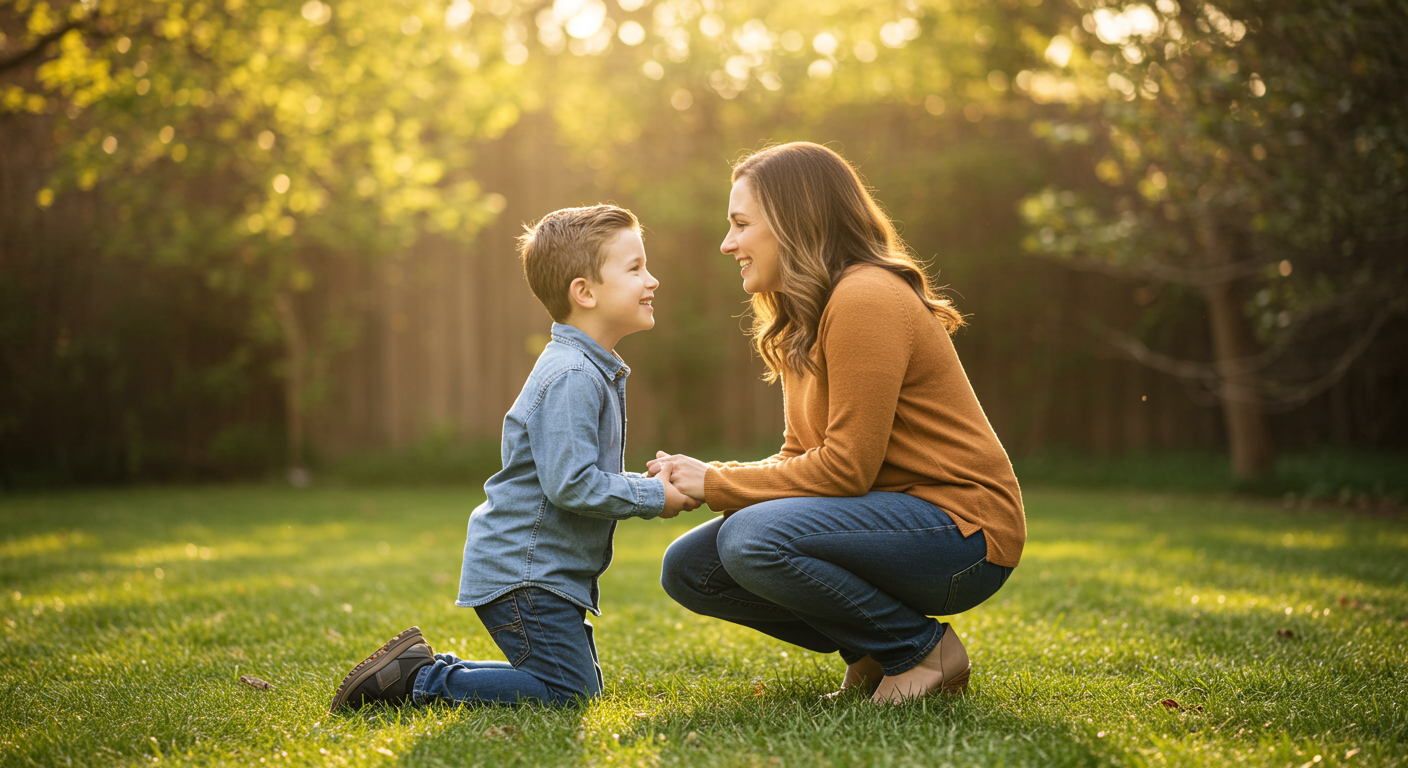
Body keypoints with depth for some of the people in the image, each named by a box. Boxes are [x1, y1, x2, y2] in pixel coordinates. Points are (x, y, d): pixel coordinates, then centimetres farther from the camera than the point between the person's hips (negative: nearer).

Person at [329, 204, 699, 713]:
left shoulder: (594, 372, 15)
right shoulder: (571, 378, -20)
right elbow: (570, 484, -26)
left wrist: (649, 483, 7)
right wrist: (652, 497, -15)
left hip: (548, 572, 11)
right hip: (522, 571, -11)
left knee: (578, 684, 18)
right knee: (567, 693, -9)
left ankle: (427, 668, 18)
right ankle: (417, 679, -3)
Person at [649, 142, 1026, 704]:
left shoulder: (864, 300, -18)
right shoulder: (801, 320, 13)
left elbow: (845, 468, -22)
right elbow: (802, 458, 12)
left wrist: (717, 482, -14)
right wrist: (702, 480, -6)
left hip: (961, 531, -9)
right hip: (893, 516, 9)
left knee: (751, 539, -30)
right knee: (688, 568, 0)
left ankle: (921, 648, -9)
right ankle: (875, 651, 8)